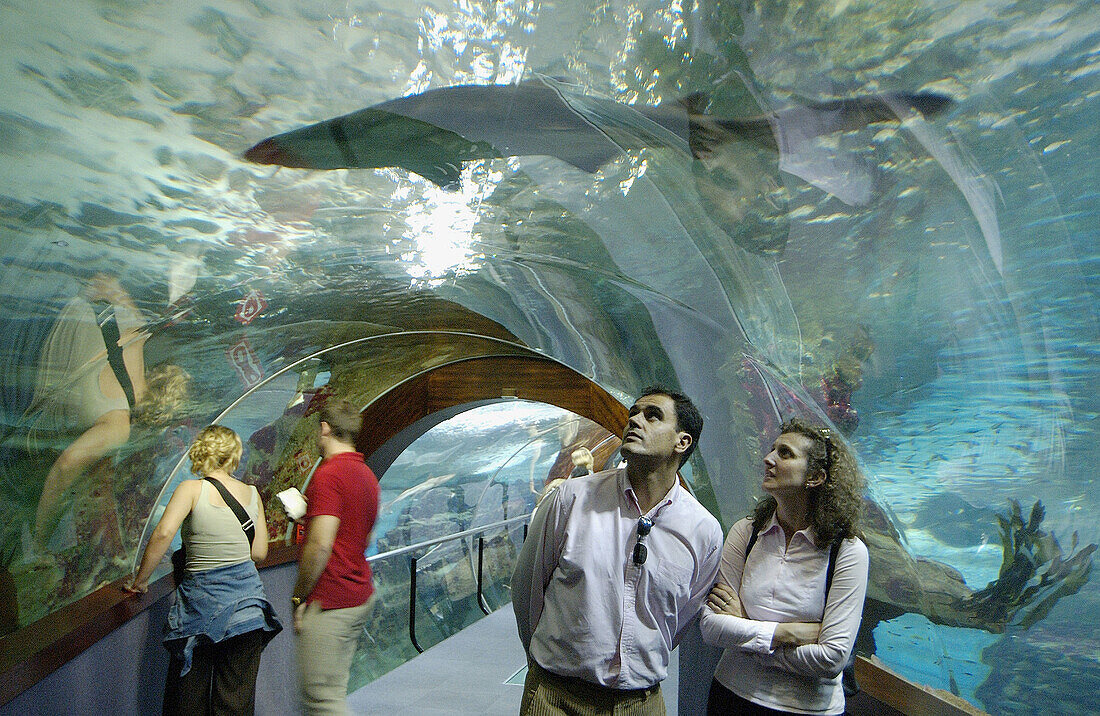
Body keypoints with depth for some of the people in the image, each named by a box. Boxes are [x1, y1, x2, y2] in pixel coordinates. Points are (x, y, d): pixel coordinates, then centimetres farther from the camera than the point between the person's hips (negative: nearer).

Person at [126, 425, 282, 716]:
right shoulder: (251, 493, 3)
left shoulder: (191, 489, -6)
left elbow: (163, 533, -20)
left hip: (202, 598, -2)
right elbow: (259, 552, 5)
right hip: (247, 596, 3)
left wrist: (140, 580, -8)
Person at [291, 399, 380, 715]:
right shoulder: (366, 474, 12)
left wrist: (299, 597, -11)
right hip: (361, 595, 9)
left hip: (330, 603, -9)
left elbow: (320, 546, -22)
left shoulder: (328, 474, -17)